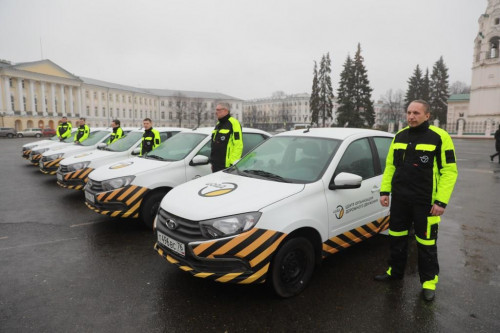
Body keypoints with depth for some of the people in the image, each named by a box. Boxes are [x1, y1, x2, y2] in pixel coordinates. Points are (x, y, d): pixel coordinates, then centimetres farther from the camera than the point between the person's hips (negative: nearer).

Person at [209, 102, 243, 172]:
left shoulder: (233, 123, -10)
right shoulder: (218, 124, 19)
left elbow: (238, 145, -18)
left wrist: (233, 163, -21)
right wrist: (212, 161, 19)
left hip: (227, 165, -9)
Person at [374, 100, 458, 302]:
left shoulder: (439, 137, -9)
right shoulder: (399, 136, 7)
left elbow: (449, 171, -10)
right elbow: (390, 166, 12)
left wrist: (441, 201, -16)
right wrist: (385, 191, 6)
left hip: (425, 201, -5)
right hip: (399, 199, 5)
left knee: (426, 243, 7)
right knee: (397, 238, 16)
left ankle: (429, 281, 25)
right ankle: (395, 271, 33)